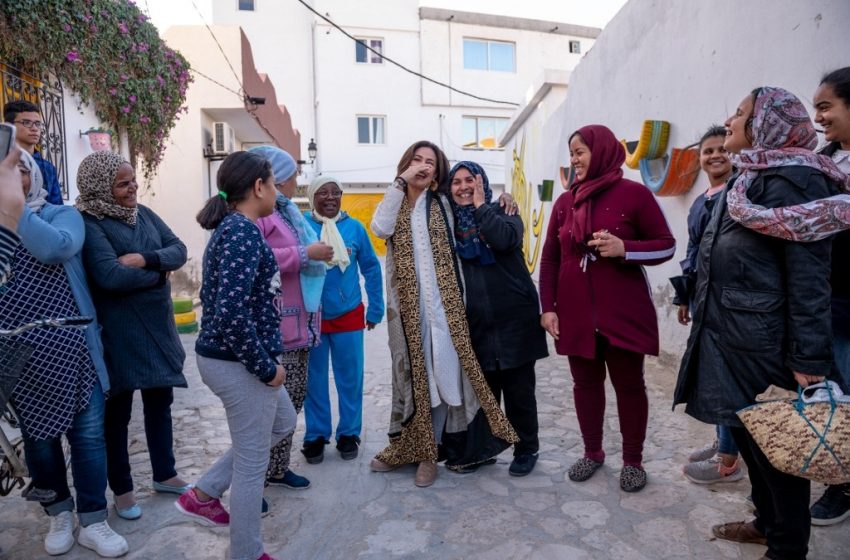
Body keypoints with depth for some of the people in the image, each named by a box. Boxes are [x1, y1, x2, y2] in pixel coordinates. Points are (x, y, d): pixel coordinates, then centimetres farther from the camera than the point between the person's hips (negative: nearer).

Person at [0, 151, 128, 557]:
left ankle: (92, 523, 22)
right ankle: (59, 514, 35)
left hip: (73, 349, -1)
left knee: (88, 435, 6)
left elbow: (54, 249, -23)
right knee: (39, 438, 14)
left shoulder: (62, 215, 0)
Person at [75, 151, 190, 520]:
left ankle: (164, 474, 34)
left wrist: (145, 259, -18)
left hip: (158, 324, 6)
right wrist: (158, 273, -12)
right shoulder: (88, 223, -14)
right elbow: (110, 275, -27)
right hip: (118, 332, -6)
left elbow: (179, 250, 0)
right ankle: (122, 490, 26)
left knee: (160, 400, 16)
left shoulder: (143, 213, 6)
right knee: (118, 409, 8)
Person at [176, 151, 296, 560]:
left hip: (223, 357, 10)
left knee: (283, 423, 27)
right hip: (239, 364, -10)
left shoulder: (227, 227, 10)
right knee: (252, 463, 8)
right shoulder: (244, 231, -20)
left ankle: (203, 493, 33)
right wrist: (266, 367, -19)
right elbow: (230, 311, -29)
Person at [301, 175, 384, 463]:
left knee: (350, 378, 9)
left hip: (349, 316, 1)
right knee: (314, 379, 10)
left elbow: (371, 268, 5)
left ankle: (348, 434, 25)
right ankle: (315, 436, 26)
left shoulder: (354, 227, -2)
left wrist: (375, 309, 5)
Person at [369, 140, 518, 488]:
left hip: (439, 302, -1)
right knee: (408, 371, 8)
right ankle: (405, 445, 23)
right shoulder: (395, 204, 9)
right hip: (404, 304, 1)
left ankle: (428, 451, 13)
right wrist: (401, 181, -11)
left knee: (437, 371, 0)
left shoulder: (441, 204, 8)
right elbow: (380, 228, -13)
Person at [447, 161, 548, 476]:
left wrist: (480, 205, -14)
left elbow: (505, 240, -23)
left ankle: (526, 450, 22)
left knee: (519, 390, 5)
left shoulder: (502, 212, 0)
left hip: (514, 318, -3)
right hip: (476, 322, 3)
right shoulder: (451, 222, 9)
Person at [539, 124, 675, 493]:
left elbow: (666, 245, -1)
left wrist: (624, 249, -19)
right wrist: (548, 307, 3)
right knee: (585, 382, 13)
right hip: (576, 313, 4)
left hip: (624, 313, -3)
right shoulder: (564, 202, 7)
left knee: (629, 384, 7)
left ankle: (633, 460, 24)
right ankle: (592, 453, 30)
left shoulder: (634, 194, -4)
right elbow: (550, 258, 9)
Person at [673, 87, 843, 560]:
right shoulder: (747, 180, 15)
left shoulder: (793, 179, -13)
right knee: (747, 433, 19)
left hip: (763, 344, -9)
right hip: (731, 337, 9)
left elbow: (809, 275, -18)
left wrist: (809, 358, -20)